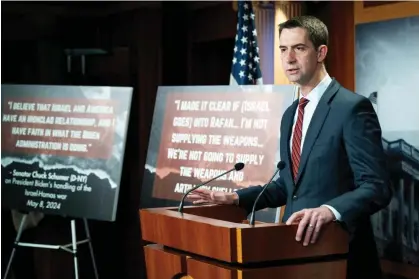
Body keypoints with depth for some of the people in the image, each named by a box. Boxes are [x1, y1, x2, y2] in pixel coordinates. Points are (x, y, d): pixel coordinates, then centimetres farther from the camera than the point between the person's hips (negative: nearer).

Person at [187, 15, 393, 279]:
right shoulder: (290, 114, 13)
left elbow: (377, 187, -19)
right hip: (296, 245, 8)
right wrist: (235, 198, 10)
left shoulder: (352, 107, -12)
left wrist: (330, 210, -35)